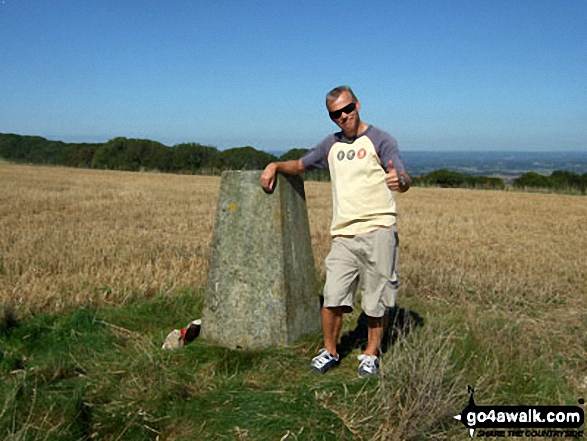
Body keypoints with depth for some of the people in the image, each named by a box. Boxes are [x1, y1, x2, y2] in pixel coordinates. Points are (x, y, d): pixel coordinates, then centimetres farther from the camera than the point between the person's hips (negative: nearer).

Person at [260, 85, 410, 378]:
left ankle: (371, 355, 23)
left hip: (378, 232, -3)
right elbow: (300, 165, 32)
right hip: (343, 235, 4)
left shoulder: (380, 140, 0)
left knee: (376, 301, 4)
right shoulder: (331, 145, 17)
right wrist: (275, 166, 13)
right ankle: (329, 351, 19)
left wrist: (399, 181, -36)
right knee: (332, 299, -1)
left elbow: (404, 179, -12)